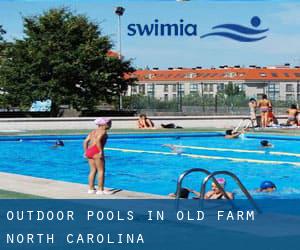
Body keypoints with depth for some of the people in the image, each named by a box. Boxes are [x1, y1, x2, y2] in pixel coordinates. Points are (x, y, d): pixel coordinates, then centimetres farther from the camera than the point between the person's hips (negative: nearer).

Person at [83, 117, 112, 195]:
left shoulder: (93, 131, 22)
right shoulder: (103, 131, -3)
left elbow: (85, 141, 16)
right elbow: (98, 140, -20)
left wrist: (85, 151, 16)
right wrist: (101, 151, -20)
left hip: (89, 151, 9)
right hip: (96, 151, -9)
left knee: (93, 170, 13)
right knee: (101, 170, -3)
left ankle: (91, 189, 14)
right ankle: (100, 190, -5)